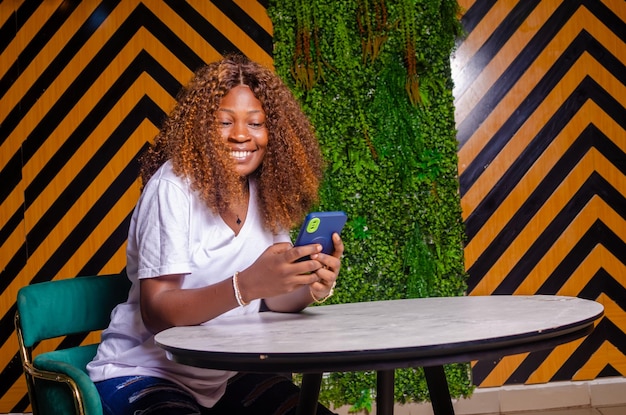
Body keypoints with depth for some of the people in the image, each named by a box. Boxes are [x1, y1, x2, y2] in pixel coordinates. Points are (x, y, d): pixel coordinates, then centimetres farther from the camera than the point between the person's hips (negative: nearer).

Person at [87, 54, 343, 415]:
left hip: (228, 375, 6)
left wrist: (314, 287, -19)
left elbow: (272, 300, 3)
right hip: (145, 373, -5)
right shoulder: (175, 187, -18)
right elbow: (155, 313, -21)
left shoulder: (268, 193, 1)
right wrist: (246, 285, -35)